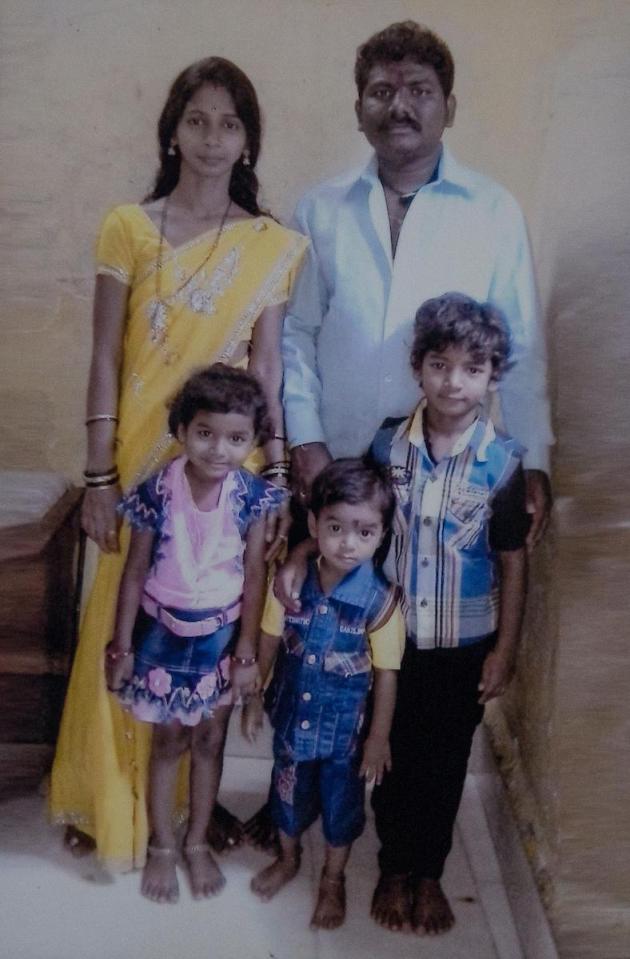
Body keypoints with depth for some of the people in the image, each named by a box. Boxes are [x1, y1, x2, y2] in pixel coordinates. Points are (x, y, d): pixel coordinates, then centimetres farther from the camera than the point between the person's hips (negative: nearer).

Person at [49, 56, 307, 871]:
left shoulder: (275, 246, 2)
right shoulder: (129, 229, -1)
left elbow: (267, 368, 2)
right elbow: (105, 361, -2)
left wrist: (276, 481, -1)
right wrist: (98, 479, -5)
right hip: (142, 462, -1)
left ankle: (188, 802, 29)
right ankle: (110, 807, 26)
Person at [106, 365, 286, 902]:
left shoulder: (253, 496, -15)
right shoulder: (157, 492, -19)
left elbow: (255, 576, -8)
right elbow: (135, 572, -9)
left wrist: (247, 652, -5)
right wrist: (121, 647, -4)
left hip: (222, 635, 1)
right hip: (164, 632, -1)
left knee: (210, 740, 14)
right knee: (170, 741, 12)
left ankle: (198, 843, 33)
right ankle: (162, 846, 30)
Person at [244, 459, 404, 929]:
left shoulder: (381, 601, -24)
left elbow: (386, 674, -14)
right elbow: (269, 641, -2)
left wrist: (379, 737, -7)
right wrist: (254, 698, 6)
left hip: (345, 726, -2)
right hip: (292, 714, 3)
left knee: (341, 803, 19)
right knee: (289, 791, 24)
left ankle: (333, 880, 45)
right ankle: (288, 859, 53)